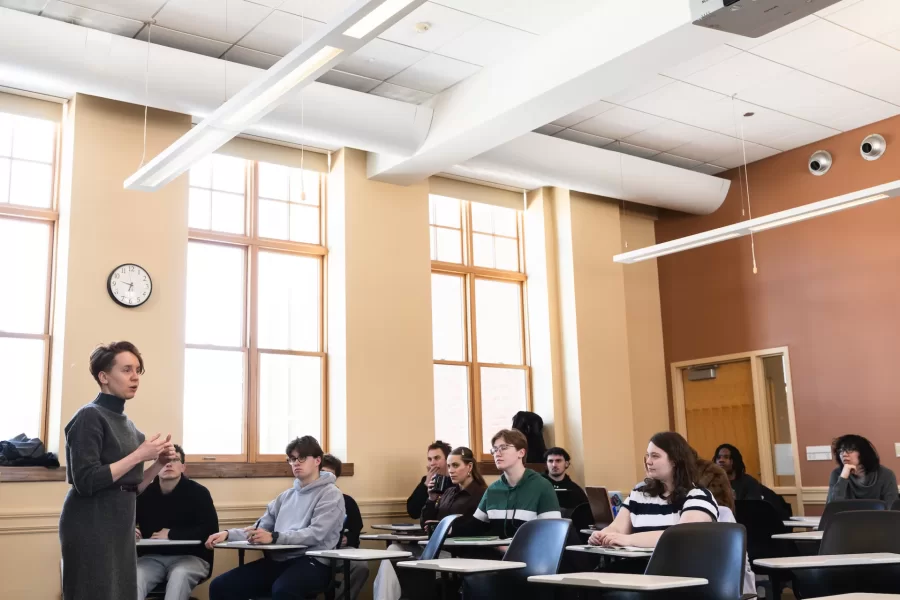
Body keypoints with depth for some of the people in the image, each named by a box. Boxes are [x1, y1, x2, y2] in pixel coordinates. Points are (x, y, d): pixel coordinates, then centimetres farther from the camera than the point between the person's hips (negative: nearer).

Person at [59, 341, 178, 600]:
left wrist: (158, 463, 0)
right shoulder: (90, 417, -11)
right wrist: (139, 456, -17)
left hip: (120, 526, 8)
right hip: (91, 527, -8)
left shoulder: (126, 423, 13)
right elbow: (85, 482, -20)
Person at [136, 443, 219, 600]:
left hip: (190, 557, -2)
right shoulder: (145, 492, 5)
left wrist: (172, 534, -14)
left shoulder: (198, 492, -3)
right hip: (152, 557, 2)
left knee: (179, 575, -35)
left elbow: (211, 529, -10)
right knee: (134, 576, -29)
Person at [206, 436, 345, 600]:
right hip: (277, 560, 7)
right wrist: (228, 534, 0)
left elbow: (315, 534, -15)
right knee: (220, 586, -10)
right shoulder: (286, 496, 23)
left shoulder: (330, 494, 0)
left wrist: (273, 537, -27)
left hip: (312, 563, -7)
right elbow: (260, 528, 19)